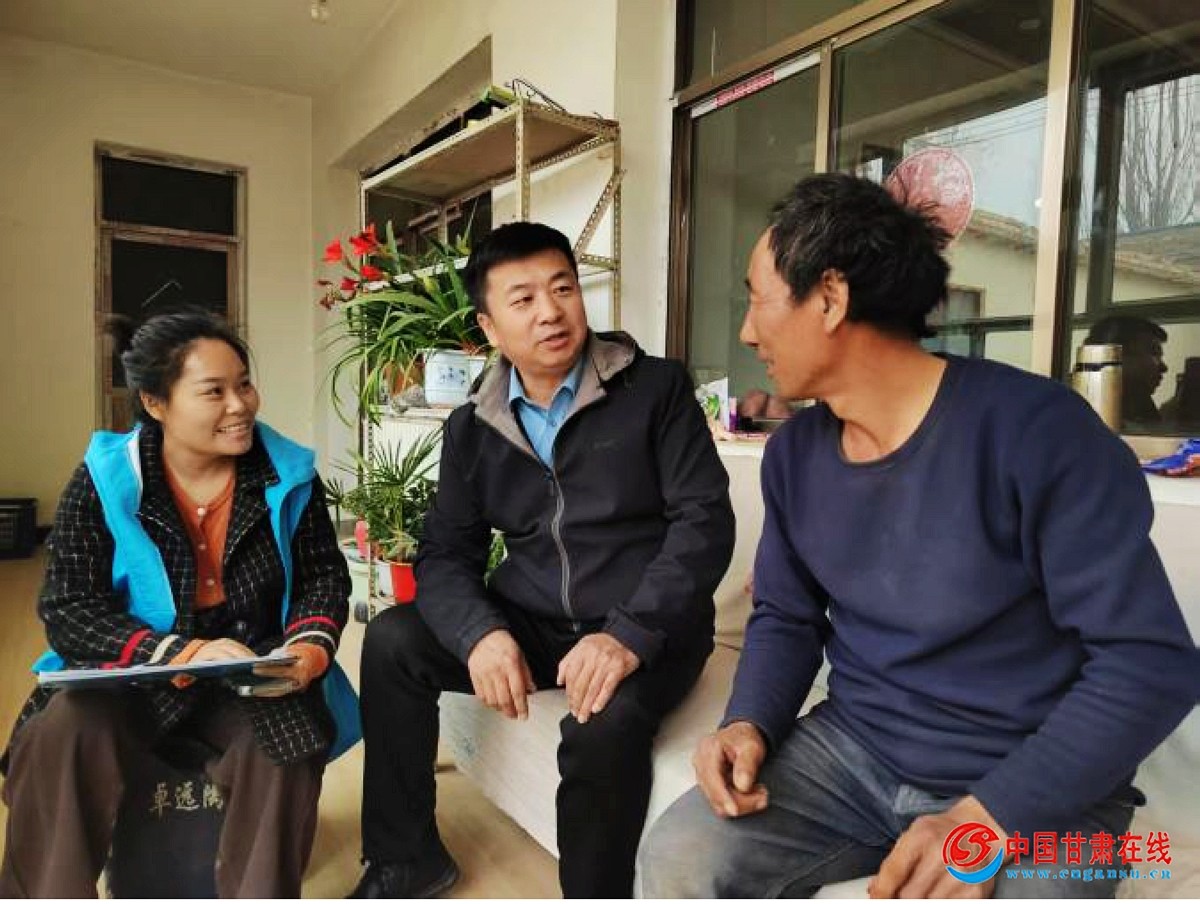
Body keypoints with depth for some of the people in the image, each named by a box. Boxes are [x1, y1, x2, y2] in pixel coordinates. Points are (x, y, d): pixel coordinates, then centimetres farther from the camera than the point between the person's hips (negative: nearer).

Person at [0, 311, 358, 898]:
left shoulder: (288, 474, -3)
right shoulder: (102, 481, -7)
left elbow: (325, 578, 4)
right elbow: (69, 611, -10)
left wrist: (310, 647, -18)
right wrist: (183, 653, -26)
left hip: (257, 676, 0)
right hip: (136, 674, 0)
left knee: (286, 746, -28)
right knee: (60, 739, -27)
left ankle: (259, 894, -5)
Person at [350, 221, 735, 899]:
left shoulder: (656, 388, -7)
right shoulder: (472, 428, 6)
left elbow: (705, 520, -13)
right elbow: (446, 554, 2)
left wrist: (629, 635, -26)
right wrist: (481, 633, -20)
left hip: (647, 630, -4)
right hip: (530, 622, 5)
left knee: (604, 727, -33)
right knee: (392, 641, -11)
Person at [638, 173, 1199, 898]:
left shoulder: (1035, 429, -17)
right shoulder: (793, 454, 1)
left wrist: (986, 819, -24)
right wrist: (750, 723, -10)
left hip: (1032, 790, -3)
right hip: (852, 750, 4)